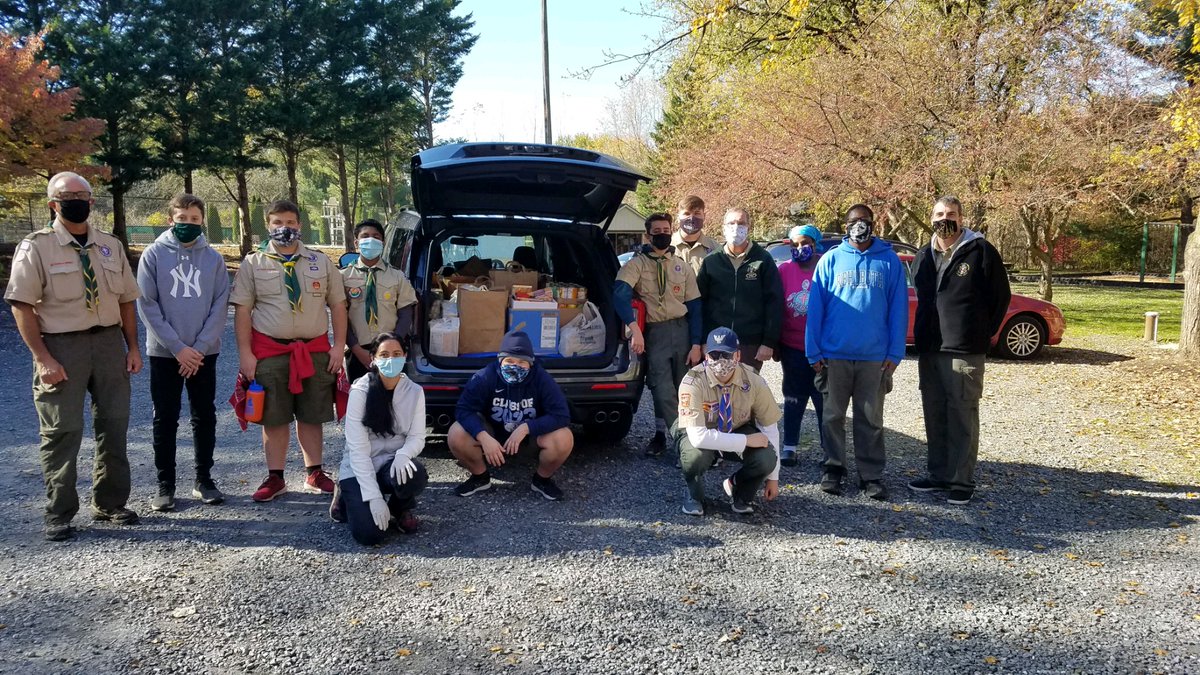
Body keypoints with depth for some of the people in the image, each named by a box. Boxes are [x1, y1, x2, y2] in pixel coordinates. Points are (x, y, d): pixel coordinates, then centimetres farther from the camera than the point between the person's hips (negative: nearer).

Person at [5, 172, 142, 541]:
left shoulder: (111, 245, 10)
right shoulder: (36, 247, -5)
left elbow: (126, 300, 13)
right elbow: (22, 306, -9)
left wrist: (132, 347, 5)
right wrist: (43, 358, -15)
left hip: (109, 342, 5)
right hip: (61, 346, -4)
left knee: (114, 424, 10)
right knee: (62, 431, -1)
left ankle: (110, 503, 24)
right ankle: (59, 515, 12)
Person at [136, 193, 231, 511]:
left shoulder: (213, 258, 3)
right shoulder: (154, 254, -2)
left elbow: (220, 305, -1)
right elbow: (147, 305, -7)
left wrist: (199, 348, -11)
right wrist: (178, 347, -13)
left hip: (205, 352, 2)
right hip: (164, 353, -1)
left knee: (205, 417, 8)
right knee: (165, 420, 5)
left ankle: (204, 479, 19)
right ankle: (165, 484, 14)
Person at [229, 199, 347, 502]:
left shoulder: (321, 262, 9)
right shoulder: (253, 264, 4)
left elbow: (337, 305, 9)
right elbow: (242, 310, 1)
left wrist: (338, 347, 1)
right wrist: (245, 353, -6)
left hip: (315, 350, 2)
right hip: (270, 353, -1)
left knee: (312, 416, 9)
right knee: (273, 419, 4)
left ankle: (315, 474, 21)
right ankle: (275, 478, 15)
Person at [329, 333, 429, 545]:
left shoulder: (414, 391, -5)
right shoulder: (360, 391, -16)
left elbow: (417, 437, -4)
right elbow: (357, 448, -18)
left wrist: (403, 454, -29)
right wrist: (374, 496, -24)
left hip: (392, 464, 2)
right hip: (359, 468, -2)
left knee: (415, 475, -34)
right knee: (369, 534, -22)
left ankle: (401, 509, 3)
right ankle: (348, 497, 14)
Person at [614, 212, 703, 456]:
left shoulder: (683, 267, 12)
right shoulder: (637, 264, 1)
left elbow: (694, 307, 10)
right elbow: (620, 293, -17)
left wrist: (696, 344, 1)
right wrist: (634, 329, -29)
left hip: (683, 329, 3)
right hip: (654, 333, -3)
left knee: (684, 389, 8)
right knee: (663, 391, -8)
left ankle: (662, 434, 26)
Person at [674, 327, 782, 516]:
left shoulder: (754, 382, -19)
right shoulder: (693, 382, -29)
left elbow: (770, 428, -9)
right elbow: (698, 437, -36)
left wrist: (773, 477, -6)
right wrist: (746, 441, -34)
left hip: (739, 431, 3)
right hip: (700, 435, -2)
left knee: (767, 458, -28)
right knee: (696, 456, -38)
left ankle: (741, 492, 8)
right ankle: (694, 495, 0)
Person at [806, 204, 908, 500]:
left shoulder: (889, 260, 3)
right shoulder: (830, 260, 3)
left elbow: (898, 308, 1)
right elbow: (815, 307, 1)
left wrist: (894, 354, -5)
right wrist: (814, 352, -4)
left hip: (875, 356, 0)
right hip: (834, 354, 1)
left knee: (871, 419, 7)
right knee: (833, 416, 9)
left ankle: (871, 475, 15)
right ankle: (833, 468, 21)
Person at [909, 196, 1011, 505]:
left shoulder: (981, 251, -4)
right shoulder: (923, 256, 13)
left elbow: (1001, 296, -1)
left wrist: (983, 333, 1)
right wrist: (924, 335, 14)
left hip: (965, 351, -6)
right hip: (929, 350, 6)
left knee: (963, 417, -2)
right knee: (935, 416, 11)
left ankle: (962, 481, 6)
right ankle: (939, 475, 22)